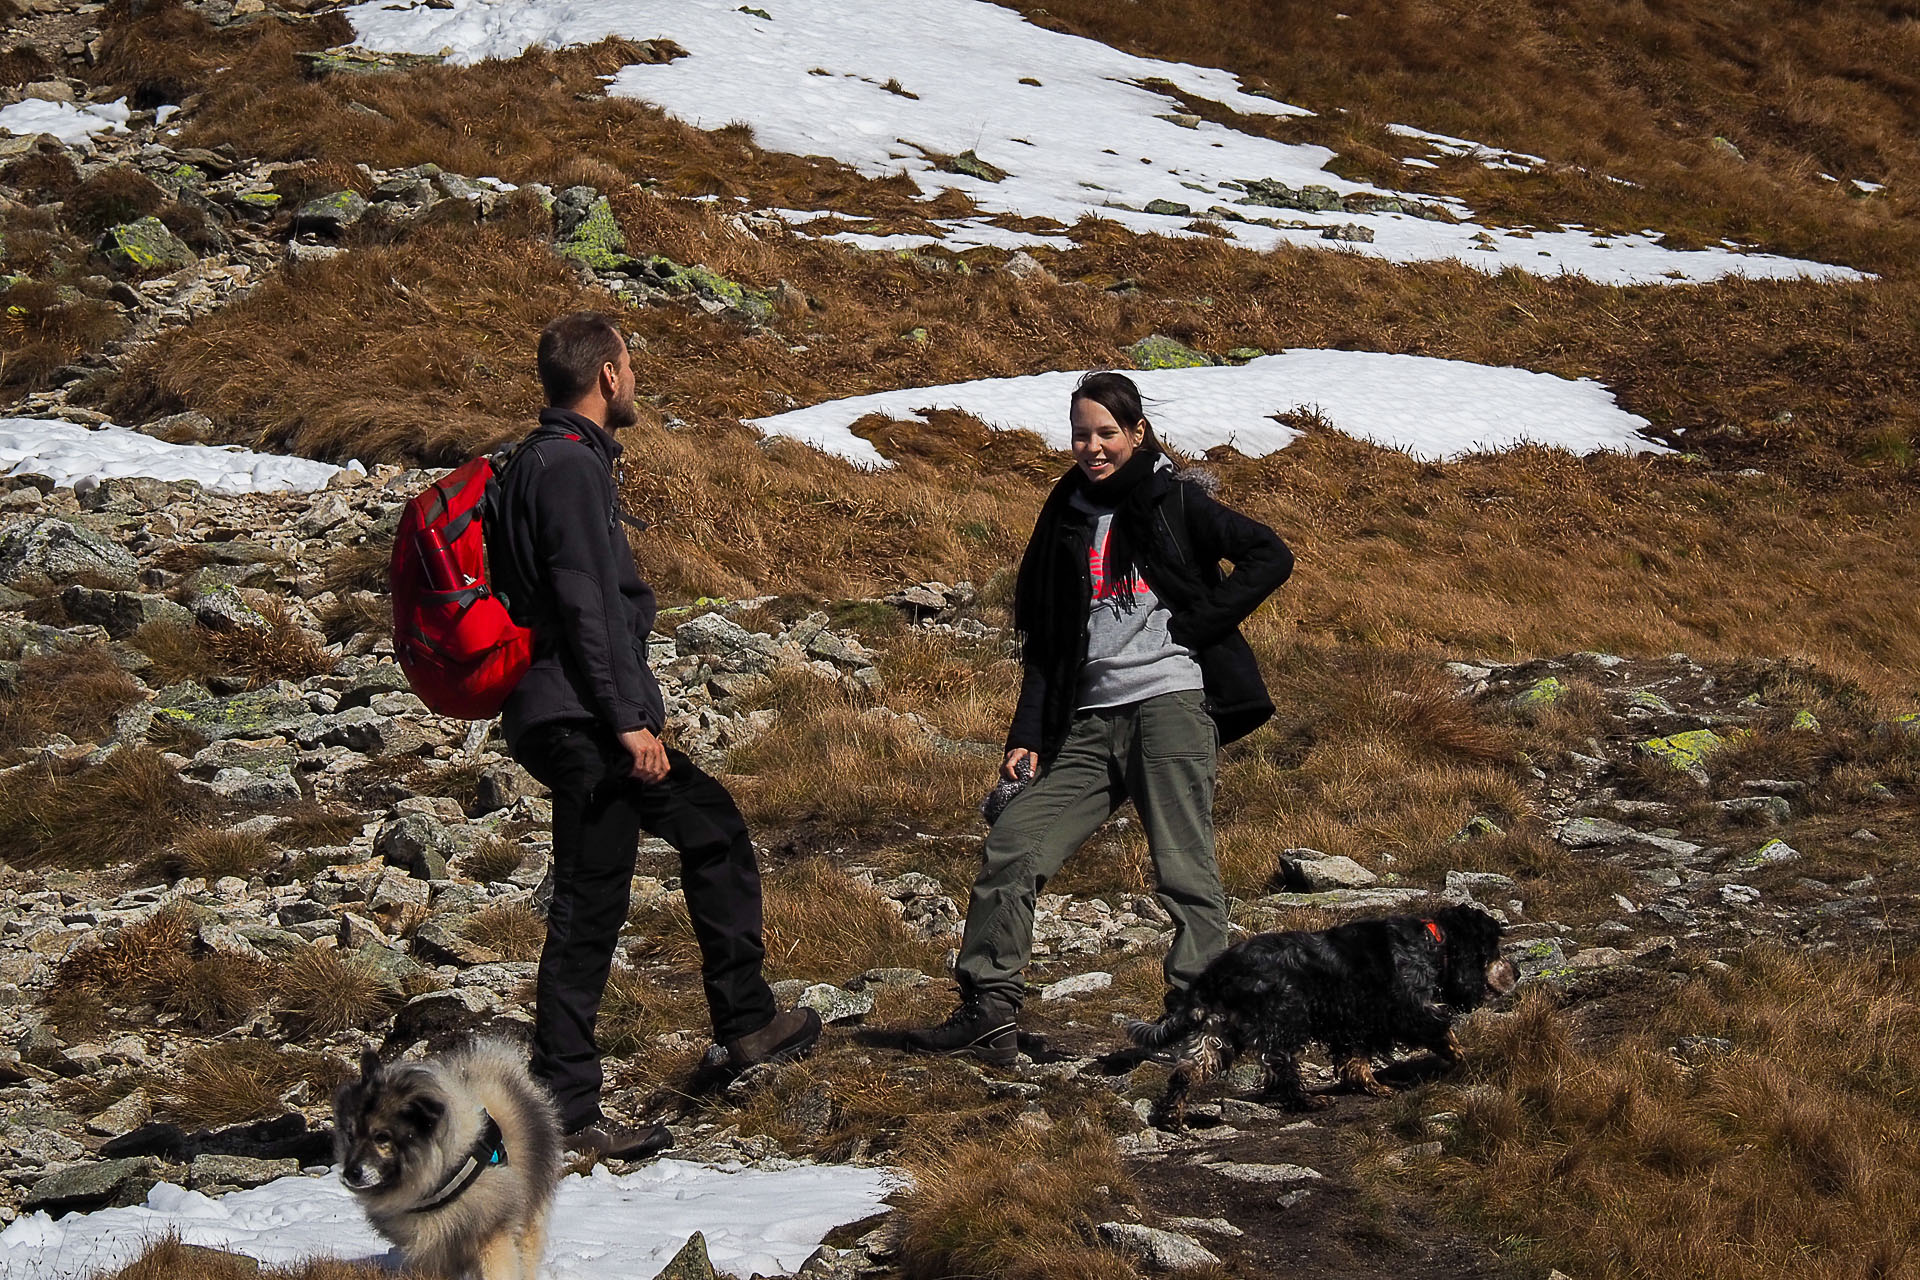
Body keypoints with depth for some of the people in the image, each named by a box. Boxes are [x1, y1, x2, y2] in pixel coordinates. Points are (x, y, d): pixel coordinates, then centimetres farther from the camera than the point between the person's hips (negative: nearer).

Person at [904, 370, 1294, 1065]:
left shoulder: (1174, 501, 6)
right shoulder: (1067, 521, 19)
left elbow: (1271, 556, 0)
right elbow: (1045, 642, 21)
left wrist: (1196, 625, -7)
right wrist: (1026, 735, 12)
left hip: (1170, 701, -5)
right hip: (1089, 722, 5)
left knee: (1184, 869, -11)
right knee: (1011, 846, -7)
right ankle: (989, 1013, -4)